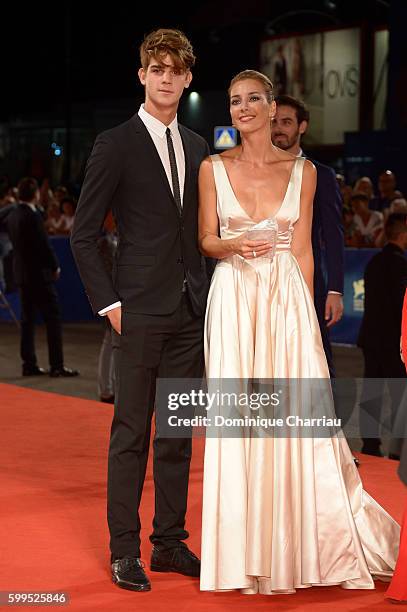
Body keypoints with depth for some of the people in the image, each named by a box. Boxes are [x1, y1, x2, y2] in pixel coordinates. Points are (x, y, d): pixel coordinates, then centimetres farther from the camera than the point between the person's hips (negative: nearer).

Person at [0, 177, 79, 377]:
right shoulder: (33, 216, -19)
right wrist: (55, 267, -4)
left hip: (22, 273, 8)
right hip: (39, 273, -8)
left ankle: (29, 364, 13)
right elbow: (44, 245, -17)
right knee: (53, 318, -3)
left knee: (28, 319, 11)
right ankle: (57, 366, -4)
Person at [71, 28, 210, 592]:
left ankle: (169, 542, 20)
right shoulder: (115, 145, -4)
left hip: (190, 312, 6)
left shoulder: (197, 147, 13)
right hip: (140, 312, -6)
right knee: (131, 433, -1)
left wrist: (206, 295, 8)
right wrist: (108, 303, -10)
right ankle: (124, 550, 8)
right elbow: (83, 235, -4)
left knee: (178, 434, 10)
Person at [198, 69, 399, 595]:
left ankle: (298, 545, 15)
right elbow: (206, 241, 6)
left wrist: (304, 310, 0)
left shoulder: (302, 171, 5)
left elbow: (303, 251, 5)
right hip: (234, 299, 0)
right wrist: (233, 245, -16)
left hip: (287, 299, 0)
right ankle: (246, 548, 10)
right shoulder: (213, 168, 4)